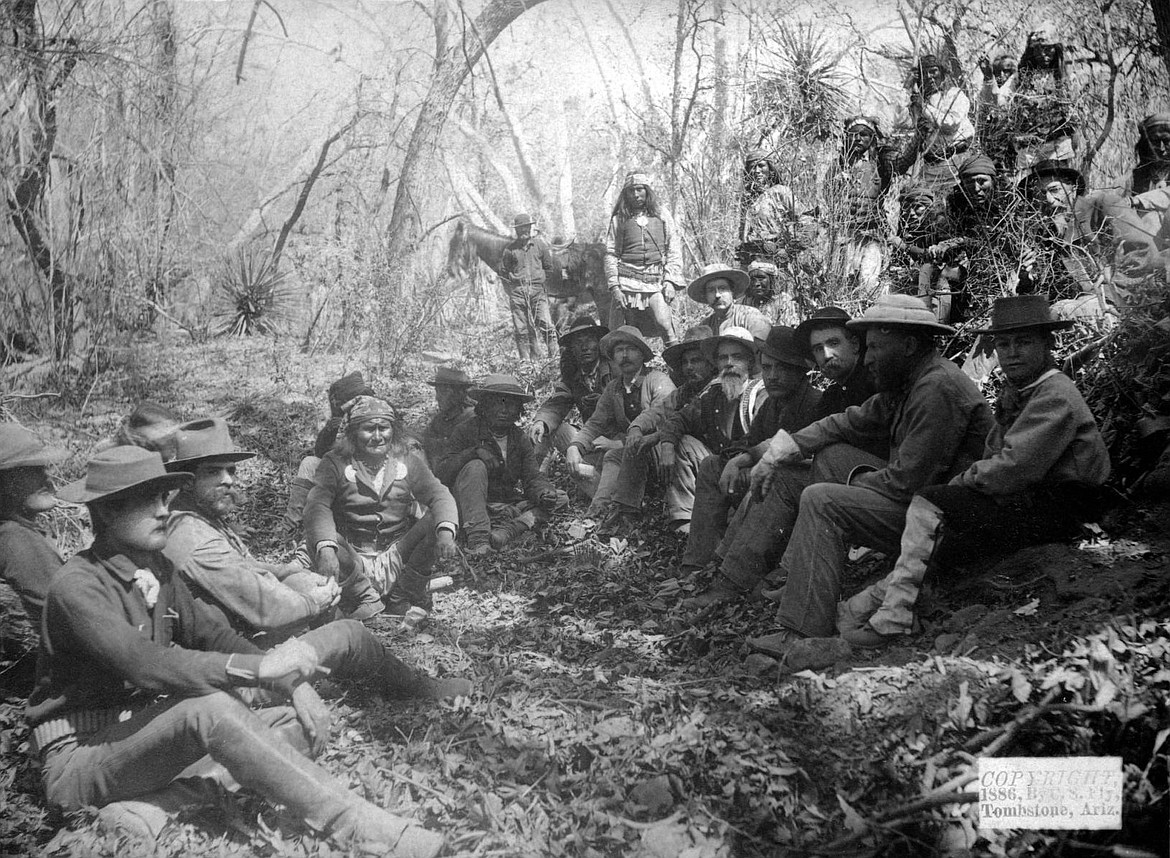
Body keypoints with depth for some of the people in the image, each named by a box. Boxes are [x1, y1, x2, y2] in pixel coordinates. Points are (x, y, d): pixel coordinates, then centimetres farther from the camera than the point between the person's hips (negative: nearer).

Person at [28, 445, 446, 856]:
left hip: (144, 734, 8)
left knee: (305, 723, -9)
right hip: (79, 758, -7)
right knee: (210, 709, -36)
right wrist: (257, 667, -37)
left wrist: (292, 683, -10)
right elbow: (145, 664, -30)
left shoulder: (157, 568, 8)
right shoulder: (77, 586, -16)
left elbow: (210, 634, 7)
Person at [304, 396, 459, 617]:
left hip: (398, 558, 2)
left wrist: (446, 531, -32)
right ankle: (366, 597, -11)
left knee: (435, 522, -20)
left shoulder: (407, 462, 4)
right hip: (353, 558, -2)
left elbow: (438, 494, -8)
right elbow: (317, 505, -19)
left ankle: (401, 598, -7)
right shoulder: (335, 463, -4)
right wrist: (325, 549, -39)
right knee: (315, 539, -30)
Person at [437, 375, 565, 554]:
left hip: (508, 506, 4)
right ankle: (478, 538, -42)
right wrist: (474, 452, -27)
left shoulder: (521, 440, 11)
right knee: (475, 467, -29)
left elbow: (533, 478, 0)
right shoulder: (466, 432, -2)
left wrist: (544, 493, -24)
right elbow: (440, 472, -12)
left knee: (560, 498, -12)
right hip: (470, 509, -4)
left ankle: (508, 528, -36)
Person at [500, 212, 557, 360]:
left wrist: (541, 280, 10)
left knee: (545, 324, -12)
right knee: (521, 329, -1)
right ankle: (525, 359, 5)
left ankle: (552, 354, -4)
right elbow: (503, 272, 13)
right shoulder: (510, 249, 7)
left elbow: (549, 267, 17)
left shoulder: (540, 244, 9)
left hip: (538, 291, 0)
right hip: (518, 292, 0)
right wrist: (510, 291, 7)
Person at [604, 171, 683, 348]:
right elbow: (611, 254, 7)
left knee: (665, 324, -17)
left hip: (656, 281, 0)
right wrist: (614, 287, -4)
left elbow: (674, 251, 8)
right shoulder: (619, 218, 10)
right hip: (627, 280, 0)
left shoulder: (662, 214, 11)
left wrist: (670, 281, -4)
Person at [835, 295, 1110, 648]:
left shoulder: (1056, 396, -15)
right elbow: (993, 457, 13)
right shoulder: (1016, 392, 16)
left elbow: (1014, 468, -24)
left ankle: (890, 619, -17)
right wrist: (965, 480, -4)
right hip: (1026, 500, 9)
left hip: (1052, 510, -9)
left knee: (928, 504, -19)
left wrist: (967, 479, -9)